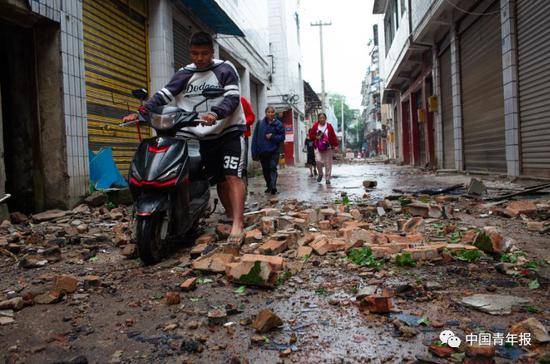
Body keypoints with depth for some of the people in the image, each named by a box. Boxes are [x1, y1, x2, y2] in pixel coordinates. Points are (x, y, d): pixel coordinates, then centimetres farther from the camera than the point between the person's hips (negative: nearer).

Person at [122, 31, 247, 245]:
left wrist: (215, 114, -37)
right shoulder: (184, 74, 7)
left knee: (232, 175, -15)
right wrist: (142, 111, -18)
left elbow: (233, 98, -17)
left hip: (230, 131, -4)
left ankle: (237, 225, -21)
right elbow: (164, 95, -3)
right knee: (218, 179, 8)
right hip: (205, 136, 5)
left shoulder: (225, 69, -4)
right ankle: (232, 215, 21)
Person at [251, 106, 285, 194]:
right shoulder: (260, 124, 1)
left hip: (273, 151, -3)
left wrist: (272, 137, -16)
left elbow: (282, 137, 1)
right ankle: (269, 186, 28)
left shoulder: (278, 124, -1)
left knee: (273, 168, -12)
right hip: (262, 152, 3)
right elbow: (255, 138, 1)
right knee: (265, 170, 13)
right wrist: (254, 152, -4)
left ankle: (273, 186, -18)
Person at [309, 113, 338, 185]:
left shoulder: (329, 126, 1)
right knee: (318, 160, -16)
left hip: (328, 147, 0)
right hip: (318, 147, 0)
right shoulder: (315, 126, 3)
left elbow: (333, 136, 4)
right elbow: (311, 136, 9)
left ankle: (327, 178, 12)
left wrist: (335, 145, 0)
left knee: (328, 163, 1)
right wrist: (316, 137, -10)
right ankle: (320, 174, 12)